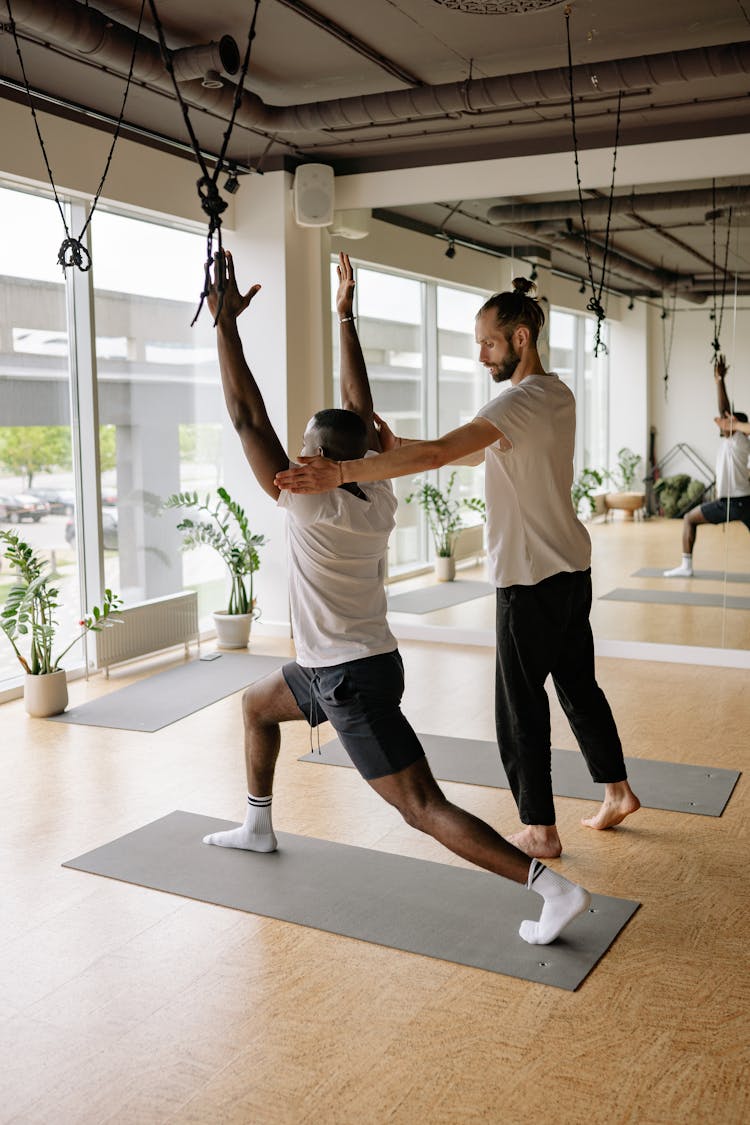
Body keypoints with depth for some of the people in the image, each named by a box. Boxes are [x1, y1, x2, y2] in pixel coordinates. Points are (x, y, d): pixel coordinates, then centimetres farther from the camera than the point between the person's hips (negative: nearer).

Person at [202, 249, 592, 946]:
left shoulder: (310, 504, -20)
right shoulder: (379, 497, -1)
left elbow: (247, 417, -21)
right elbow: (361, 407, 8)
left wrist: (225, 321, -18)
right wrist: (344, 319, 12)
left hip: (353, 682, -9)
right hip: (335, 666, 9)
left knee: (425, 809, -9)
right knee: (256, 704, 30)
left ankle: (554, 889, -12)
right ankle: (257, 827, 43)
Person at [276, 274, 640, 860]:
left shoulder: (523, 399, -21)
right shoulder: (558, 394, 10)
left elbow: (440, 452, -35)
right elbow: (478, 453, 11)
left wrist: (343, 472, -41)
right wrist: (399, 448, 0)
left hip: (533, 579, -10)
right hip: (572, 568, 10)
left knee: (521, 706, 2)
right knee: (579, 685, 21)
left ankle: (540, 831, 12)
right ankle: (617, 791, 34)